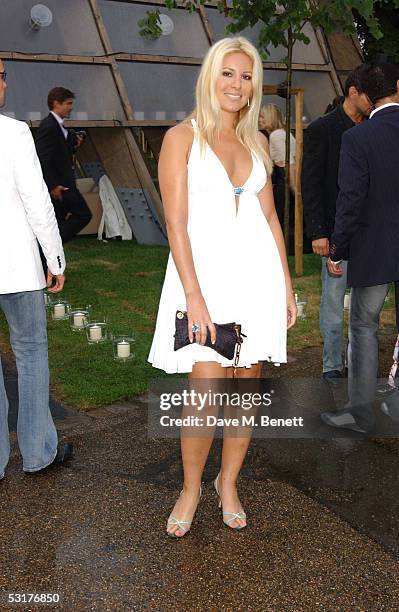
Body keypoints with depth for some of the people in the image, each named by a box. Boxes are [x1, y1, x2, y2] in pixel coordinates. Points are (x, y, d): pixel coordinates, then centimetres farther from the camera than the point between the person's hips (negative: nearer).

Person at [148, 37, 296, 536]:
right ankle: (191, 488, 18)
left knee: (246, 388, 8)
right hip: (204, 271, -4)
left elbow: (270, 217, 16)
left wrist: (286, 284, 10)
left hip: (257, 273, 5)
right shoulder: (182, 137, 0)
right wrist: (194, 295, -16)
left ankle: (228, 482, 28)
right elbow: (176, 222, -8)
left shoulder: (256, 143, 14)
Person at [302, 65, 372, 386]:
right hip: (337, 232, -4)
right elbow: (311, 185, -7)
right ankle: (332, 365, 16)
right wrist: (318, 233, -12)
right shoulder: (321, 130, -4)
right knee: (333, 299, 4)